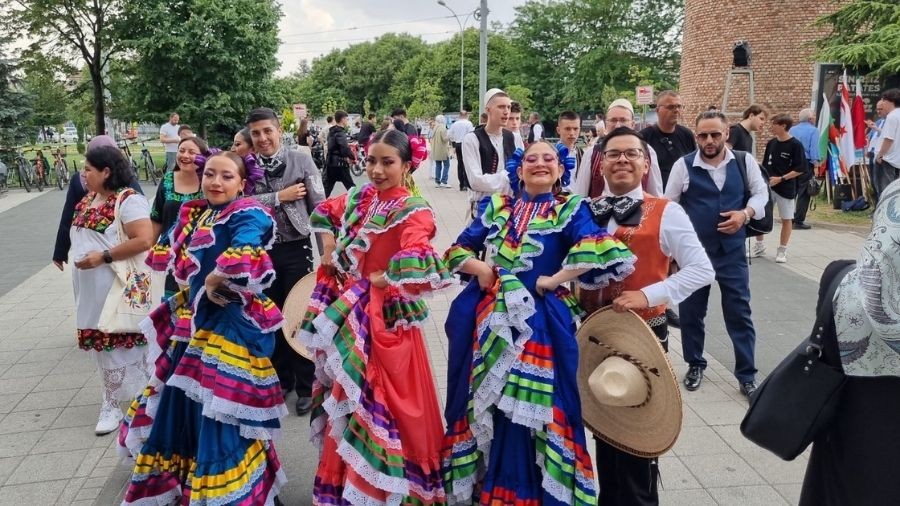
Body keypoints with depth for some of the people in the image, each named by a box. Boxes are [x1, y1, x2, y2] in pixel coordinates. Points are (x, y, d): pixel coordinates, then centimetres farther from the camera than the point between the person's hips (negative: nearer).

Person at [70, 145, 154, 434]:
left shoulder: (128, 200, -15)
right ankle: (112, 402, 30)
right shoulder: (87, 200, 13)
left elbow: (144, 240, -24)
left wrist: (103, 256, -22)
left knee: (122, 345, 0)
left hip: (120, 288, -9)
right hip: (91, 289, 9)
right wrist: (80, 257, 8)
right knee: (101, 344, 16)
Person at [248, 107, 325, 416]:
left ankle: (305, 386, 20)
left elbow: (319, 208, -6)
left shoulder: (301, 160, -4)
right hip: (262, 251, 3)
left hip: (296, 249, -2)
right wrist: (280, 197, -16)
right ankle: (281, 379, 32)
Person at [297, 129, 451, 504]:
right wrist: (329, 249, 10)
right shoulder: (360, 198, 5)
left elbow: (415, 262, -34)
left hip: (386, 317, -7)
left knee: (380, 402, 1)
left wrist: (379, 280, -19)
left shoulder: (415, 211, -16)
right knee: (346, 399, 18)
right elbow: (325, 211, 25)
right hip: (350, 312, 7)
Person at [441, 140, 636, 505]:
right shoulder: (496, 207, 13)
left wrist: (554, 280, -16)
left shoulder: (570, 209, 0)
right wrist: (479, 268, -5)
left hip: (539, 323, -4)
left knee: (529, 405, 0)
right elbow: (458, 250, 14)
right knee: (482, 402, 12)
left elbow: (596, 247, -19)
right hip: (489, 318, 4)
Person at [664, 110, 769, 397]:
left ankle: (747, 375, 19)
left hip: (732, 250, 1)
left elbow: (761, 192, 10)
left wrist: (746, 214, -11)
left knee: (739, 313, 6)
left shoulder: (745, 161, -1)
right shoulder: (683, 165, -7)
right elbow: (668, 206, 0)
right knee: (691, 312, 11)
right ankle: (694, 365, 31)